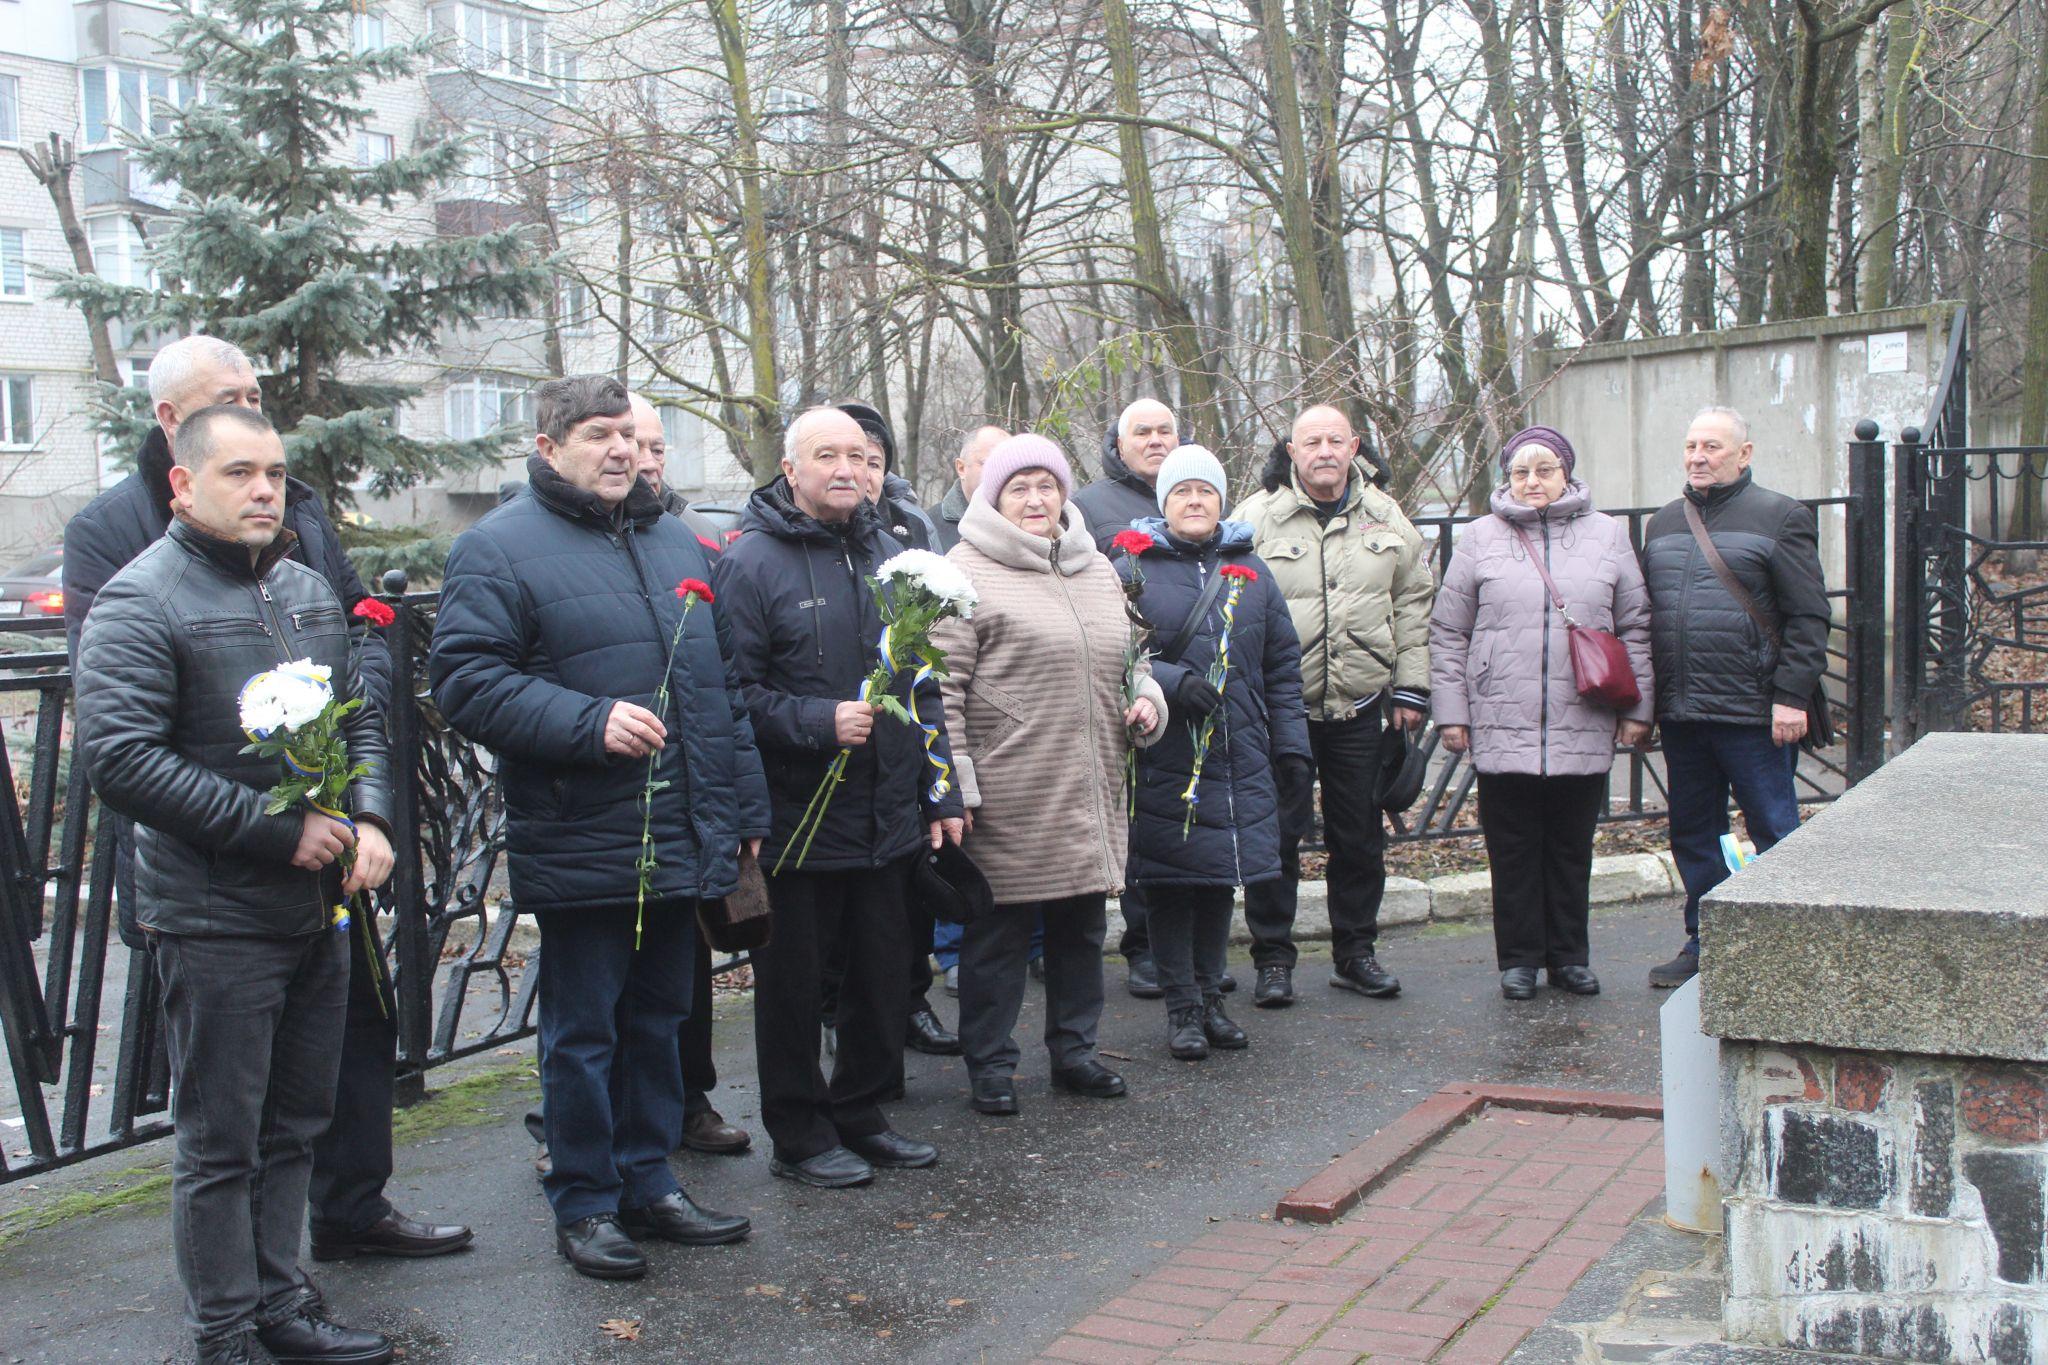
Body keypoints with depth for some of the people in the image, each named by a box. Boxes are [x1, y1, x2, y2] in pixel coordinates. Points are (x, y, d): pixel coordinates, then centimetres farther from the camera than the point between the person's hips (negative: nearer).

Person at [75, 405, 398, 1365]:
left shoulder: (307, 591, 11)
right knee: (221, 1144, 3)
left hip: (317, 907, 7)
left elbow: (360, 718, 19)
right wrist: (277, 828, -20)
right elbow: (119, 759, -20)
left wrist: (370, 819, 0)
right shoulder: (141, 601, -12)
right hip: (214, 920, -7)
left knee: (293, 1128, 17)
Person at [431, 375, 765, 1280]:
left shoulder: (676, 544, 15)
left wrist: (745, 810, 17)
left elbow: (724, 684, 20)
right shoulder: (500, 548, -6)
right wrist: (590, 722, -23)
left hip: (681, 842, 6)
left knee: (657, 1020, 16)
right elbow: (465, 679, -15)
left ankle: (650, 1183, 29)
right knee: (582, 1032, 5)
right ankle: (584, 1206, 18)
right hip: (580, 847, -6)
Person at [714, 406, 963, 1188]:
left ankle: (861, 1117, 30)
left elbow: (924, 685, 16)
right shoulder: (752, 562, -9)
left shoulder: (889, 557, 12)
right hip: (797, 822, -6)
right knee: (794, 986, 6)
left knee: (883, 978, 14)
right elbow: (736, 691, -16)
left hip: (889, 822, 6)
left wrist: (940, 792, 13)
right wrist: (819, 722, -26)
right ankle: (799, 1137, 20)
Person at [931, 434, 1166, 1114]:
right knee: (998, 933, 4)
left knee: (1082, 927, 16)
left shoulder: (1097, 569, 15)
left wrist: (1147, 701, 6)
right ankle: (990, 1064, 17)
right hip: (1008, 802, -7)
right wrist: (954, 785, -15)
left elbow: (1128, 658, 27)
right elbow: (941, 687, -11)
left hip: (1089, 798, 7)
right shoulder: (967, 572, -8)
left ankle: (1074, 1049, 30)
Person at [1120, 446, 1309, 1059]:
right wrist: (1173, 683, -20)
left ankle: (1210, 997, 25)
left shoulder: (1251, 571, 12)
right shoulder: (1133, 570, 1)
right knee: (1171, 882, 1)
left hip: (1240, 763, 4)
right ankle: (1182, 1008, 12)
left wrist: (1292, 748, 8)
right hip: (1164, 762, -4)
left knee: (1221, 881, 11)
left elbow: (1282, 667, 13)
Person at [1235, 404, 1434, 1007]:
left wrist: (1411, 685, 7)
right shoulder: (1258, 515, -4)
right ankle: (1274, 959, 15)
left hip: (1360, 706, 3)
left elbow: (1413, 603, 12)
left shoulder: (1384, 516, 7)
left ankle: (1356, 952, 26)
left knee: (1360, 836, 12)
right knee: (1275, 835, 3)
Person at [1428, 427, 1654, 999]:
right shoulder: (1481, 538, 3)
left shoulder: (1607, 534, 7)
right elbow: (1448, 633, 5)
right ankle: (1519, 960, 17)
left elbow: (1636, 626, 10)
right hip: (1503, 728, -1)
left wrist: (1637, 707, 5)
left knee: (1573, 849, 10)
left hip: (1584, 730, 1)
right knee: (1513, 851, 5)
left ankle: (1569, 956, 22)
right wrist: (1450, 711, 0)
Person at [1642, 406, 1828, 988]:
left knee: (1775, 833, 1)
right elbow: (1645, 613, 19)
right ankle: (1704, 945, 22)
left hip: (1753, 714, -6)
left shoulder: (1780, 517, -2)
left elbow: (1808, 618, -6)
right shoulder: (1664, 522, 16)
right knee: (1694, 836, 12)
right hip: (1679, 714, 6)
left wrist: (1791, 696, -14)